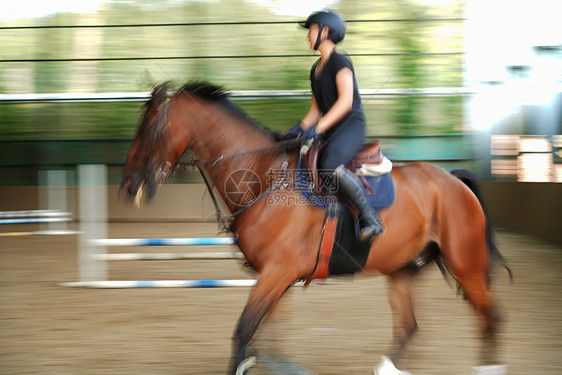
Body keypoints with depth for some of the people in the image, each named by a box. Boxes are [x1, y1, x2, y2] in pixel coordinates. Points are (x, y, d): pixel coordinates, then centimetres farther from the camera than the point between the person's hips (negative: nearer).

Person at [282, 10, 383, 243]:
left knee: (330, 165, -37)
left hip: (352, 126, -10)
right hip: (329, 133, 10)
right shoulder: (315, 70, 18)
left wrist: (317, 128, -26)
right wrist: (300, 128, 1)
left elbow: (346, 101, -21)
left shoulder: (340, 62, -9)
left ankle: (370, 218, -29)